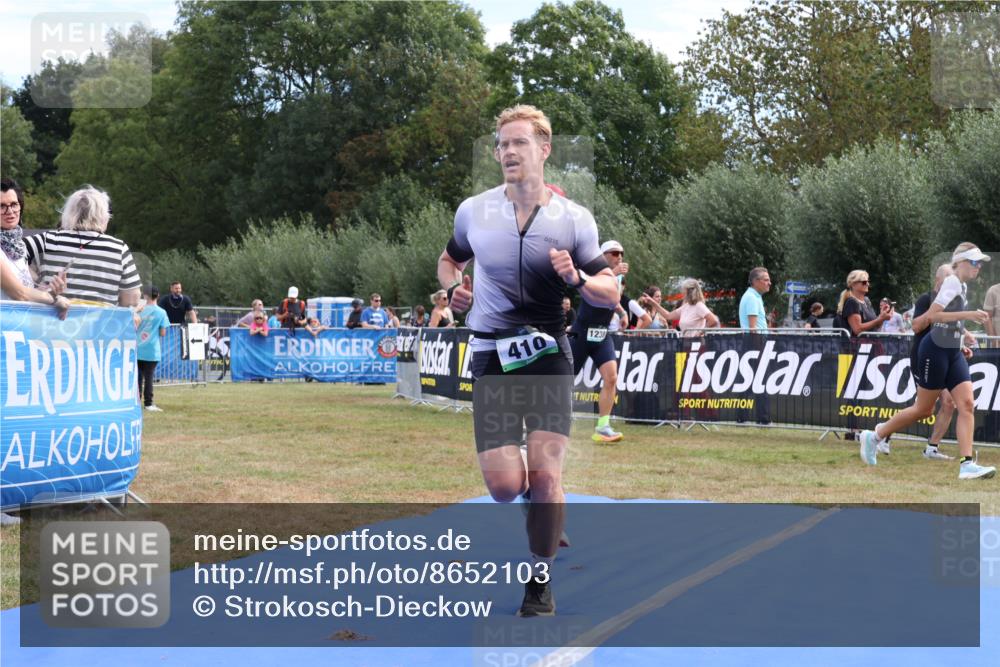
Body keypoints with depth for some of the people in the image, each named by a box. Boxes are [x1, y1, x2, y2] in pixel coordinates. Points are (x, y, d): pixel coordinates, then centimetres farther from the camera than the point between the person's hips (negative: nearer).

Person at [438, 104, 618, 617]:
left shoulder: (574, 219, 0)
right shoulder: (473, 211, 5)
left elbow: (611, 294, 3)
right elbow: (449, 260, 24)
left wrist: (577, 279, -18)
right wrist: (452, 289, 2)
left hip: (548, 356, -1)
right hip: (491, 357, 1)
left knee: (544, 475, -10)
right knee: (504, 487, -8)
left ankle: (540, 580, 11)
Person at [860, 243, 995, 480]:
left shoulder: (961, 286, 16)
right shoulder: (952, 283, -12)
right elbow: (932, 315, -24)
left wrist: (960, 345, 17)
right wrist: (967, 314, -27)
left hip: (953, 353, 9)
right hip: (935, 351, -9)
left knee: (967, 404, -7)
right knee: (923, 409, 0)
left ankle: (967, 464, -12)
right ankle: (874, 436, 18)